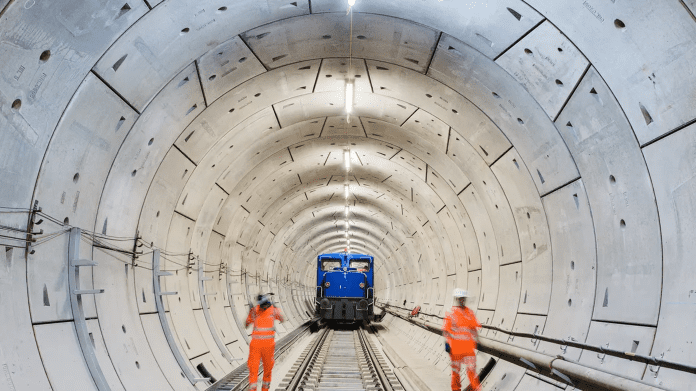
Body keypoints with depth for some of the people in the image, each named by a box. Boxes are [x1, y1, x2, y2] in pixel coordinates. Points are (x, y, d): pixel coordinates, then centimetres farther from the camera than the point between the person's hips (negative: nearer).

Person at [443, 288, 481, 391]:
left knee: (471, 369, -1)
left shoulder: (470, 312, 8)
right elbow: (445, 330, -4)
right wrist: (446, 343, -10)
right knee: (456, 369, 9)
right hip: (455, 347, -3)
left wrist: (475, 340, 12)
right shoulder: (450, 313, -5)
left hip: (468, 347, 3)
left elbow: (474, 327, 16)